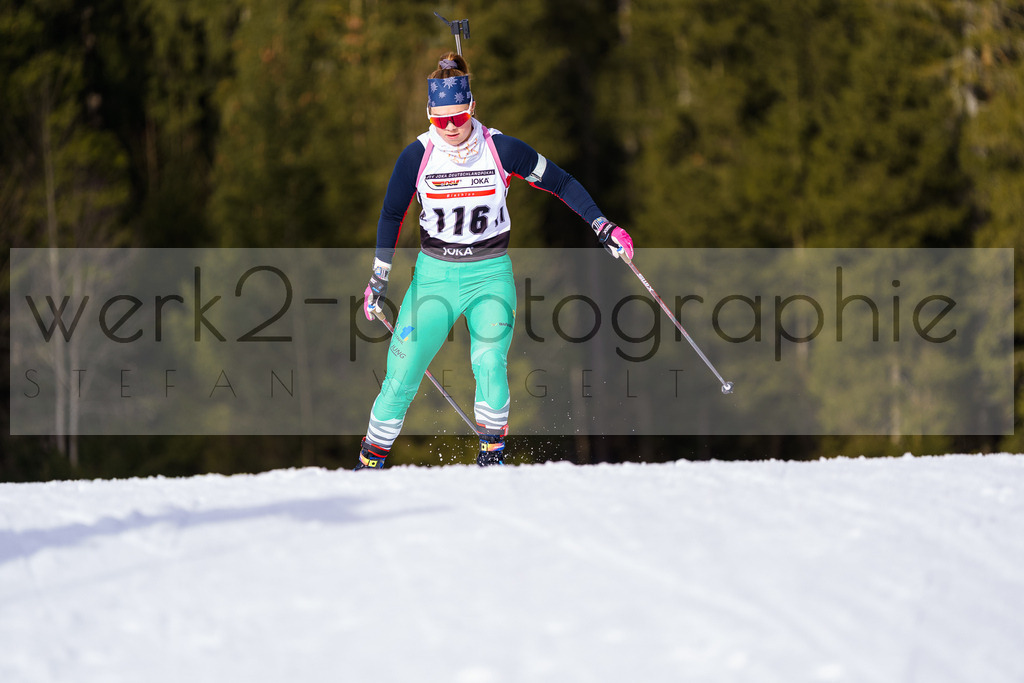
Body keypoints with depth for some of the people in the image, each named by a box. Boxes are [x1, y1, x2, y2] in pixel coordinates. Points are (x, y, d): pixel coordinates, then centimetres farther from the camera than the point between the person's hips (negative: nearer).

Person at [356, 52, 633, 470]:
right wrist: (378, 279, 8)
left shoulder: (501, 149, -11)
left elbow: (559, 182, 0)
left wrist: (602, 227, -5)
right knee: (402, 374, -5)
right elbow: (391, 215, 6)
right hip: (434, 273, 1)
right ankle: (371, 459, 10)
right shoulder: (417, 155, -8)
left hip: (490, 273, -1)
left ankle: (492, 450, -6)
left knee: (489, 363, -24)